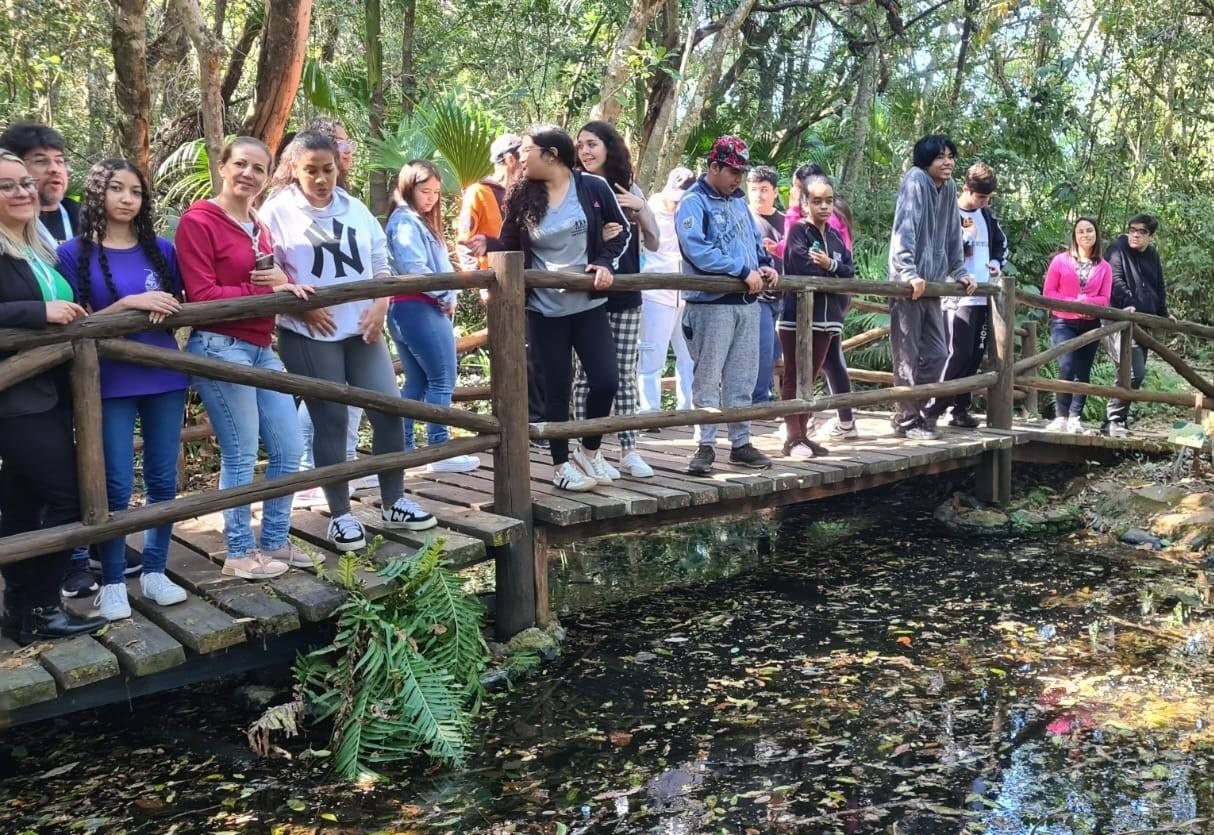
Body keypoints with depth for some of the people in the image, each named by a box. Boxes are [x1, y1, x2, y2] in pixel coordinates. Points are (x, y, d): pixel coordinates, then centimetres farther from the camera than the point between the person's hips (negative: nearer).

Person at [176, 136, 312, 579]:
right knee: (241, 456, -2)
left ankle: (275, 542, 25)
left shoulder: (259, 228, 16)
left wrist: (287, 286, 1)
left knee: (289, 449, 10)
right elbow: (202, 295, -14)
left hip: (262, 349, 9)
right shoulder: (198, 221, -8)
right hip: (220, 349, -8)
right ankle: (240, 554, 12)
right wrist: (265, 289, -16)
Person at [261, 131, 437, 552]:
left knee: (389, 411, 1)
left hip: (362, 328, 5)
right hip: (308, 334, -4)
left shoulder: (355, 209, 13)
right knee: (331, 421, -1)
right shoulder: (278, 210, -2)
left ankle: (394, 503, 16)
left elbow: (380, 264, 14)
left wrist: (380, 306, -1)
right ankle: (340, 515, 11)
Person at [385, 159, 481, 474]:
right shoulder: (405, 221, -9)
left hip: (407, 310, 10)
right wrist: (446, 296, -11)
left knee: (417, 382, 12)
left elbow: (438, 264, 17)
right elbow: (413, 268, -20)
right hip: (420, 309, -10)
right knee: (442, 380, -6)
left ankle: (403, 449, 14)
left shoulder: (422, 221, 21)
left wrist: (448, 296, -1)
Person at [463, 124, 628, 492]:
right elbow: (511, 246, 1)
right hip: (544, 309, 0)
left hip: (588, 304, 0)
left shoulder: (593, 187, -5)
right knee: (557, 388, 5)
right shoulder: (522, 196, -2)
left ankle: (589, 451, 22)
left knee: (605, 382, -2)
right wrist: (488, 245, -19)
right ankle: (561, 464, 18)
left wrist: (605, 262, -8)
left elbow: (622, 230, 5)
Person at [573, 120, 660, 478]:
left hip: (626, 296, 3)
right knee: (588, 375, -1)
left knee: (625, 374, 6)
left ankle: (629, 451, 10)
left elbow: (653, 243, 9)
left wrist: (641, 208, -6)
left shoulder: (629, 189, 10)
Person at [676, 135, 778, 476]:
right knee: (708, 378, -4)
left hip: (747, 302, 7)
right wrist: (744, 272, -20)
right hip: (712, 304, -7)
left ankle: (741, 442, 19)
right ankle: (705, 445, 4)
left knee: (743, 378, 11)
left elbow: (754, 240, 24)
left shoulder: (738, 201, 17)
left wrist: (766, 265, 2)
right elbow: (697, 250, -21)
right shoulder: (693, 202, -7)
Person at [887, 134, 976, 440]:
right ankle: (907, 420, 7)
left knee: (936, 353, 9)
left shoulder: (949, 189, 12)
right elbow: (904, 228, -20)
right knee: (908, 356, -2)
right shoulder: (916, 180, -10)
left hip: (931, 285, 8)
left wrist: (960, 272, 19)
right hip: (907, 285, -7)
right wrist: (909, 273, -27)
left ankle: (921, 415, 21)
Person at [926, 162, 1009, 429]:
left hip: (984, 296, 7)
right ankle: (933, 409, -6)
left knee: (975, 356, 7)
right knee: (959, 353, -14)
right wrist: (965, 241, -17)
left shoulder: (987, 215, 14)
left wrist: (997, 262, 10)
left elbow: (1001, 243, 28)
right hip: (958, 297, -7)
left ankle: (961, 409, 15)